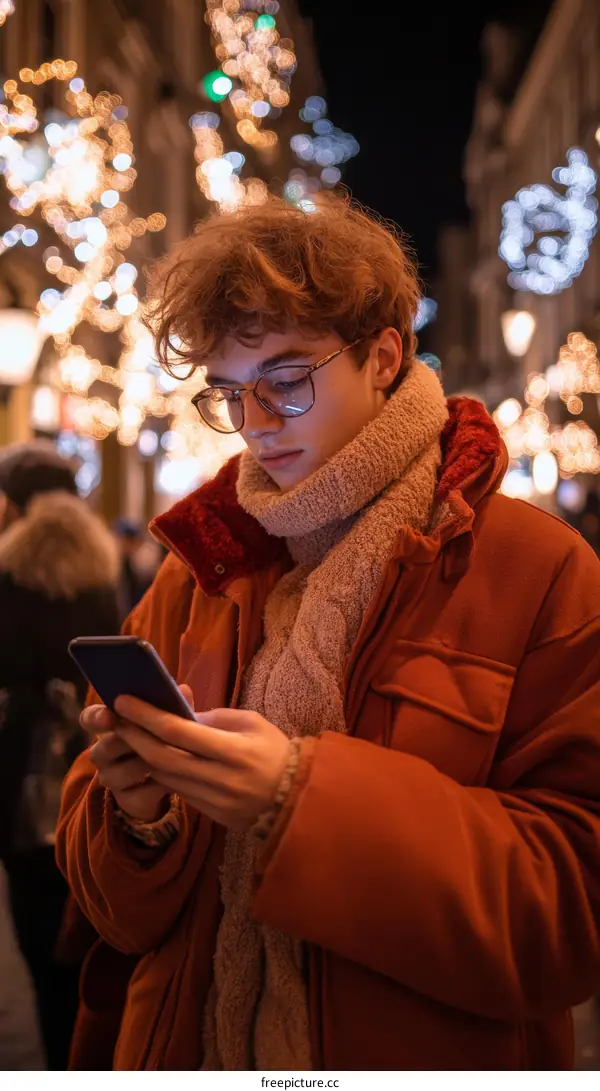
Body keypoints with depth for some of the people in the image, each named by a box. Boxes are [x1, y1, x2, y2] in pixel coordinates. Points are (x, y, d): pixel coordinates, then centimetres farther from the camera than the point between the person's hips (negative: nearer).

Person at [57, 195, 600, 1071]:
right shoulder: (200, 572, 0)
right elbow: (121, 906, 4)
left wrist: (307, 794, -28)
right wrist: (139, 819, -20)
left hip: (426, 1058, -3)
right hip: (188, 1045, 3)